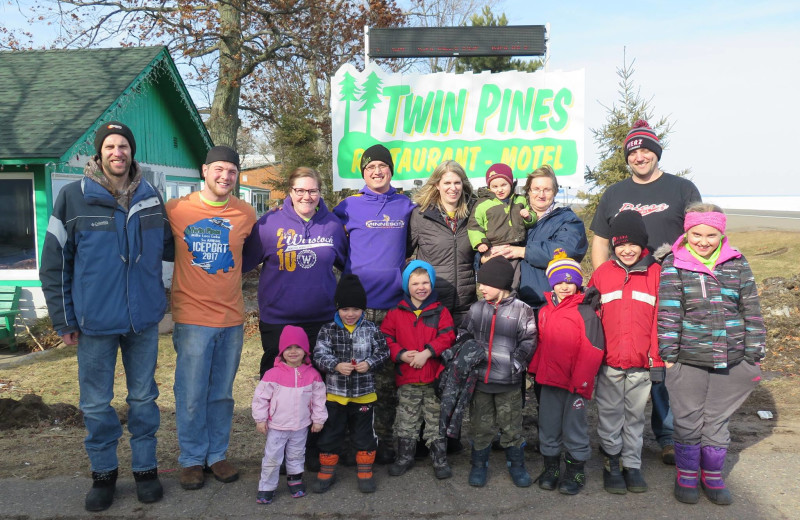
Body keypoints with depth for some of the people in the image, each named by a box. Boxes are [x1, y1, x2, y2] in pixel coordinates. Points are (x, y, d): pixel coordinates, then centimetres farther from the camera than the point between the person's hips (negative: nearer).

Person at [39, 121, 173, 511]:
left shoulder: (150, 197, 3)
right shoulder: (73, 197, -5)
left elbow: (167, 248, 17)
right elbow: (54, 263, -3)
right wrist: (63, 320, -4)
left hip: (144, 318, 2)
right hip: (95, 320, -2)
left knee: (143, 397, 13)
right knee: (96, 403, 11)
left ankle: (145, 468, 29)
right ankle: (103, 472, 30)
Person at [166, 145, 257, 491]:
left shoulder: (246, 214, 3)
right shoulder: (176, 209, -4)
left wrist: (227, 274, 8)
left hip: (232, 318, 3)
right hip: (192, 318, -2)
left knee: (222, 394, 12)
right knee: (191, 395, 3)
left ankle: (217, 455, 27)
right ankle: (192, 459, 21)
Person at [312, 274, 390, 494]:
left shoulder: (371, 329, -3)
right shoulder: (328, 330, -5)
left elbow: (383, 352, 0)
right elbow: (319, 354, -12)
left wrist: (370, 363, -19)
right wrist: (336, 365, -28)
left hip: (364, 394, 0)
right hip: (335, 393, 0)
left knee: (364, 434, 12)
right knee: (330, 434, 11)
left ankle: (365, 473, 28)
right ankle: (326, 472, 28)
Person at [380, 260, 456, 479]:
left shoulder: (440, 311, 0)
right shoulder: (396, 312, 2)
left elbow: (447, 337, -8)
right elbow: (386, 338, 0)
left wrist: (427, 352, -20)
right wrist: (401, 354, -16)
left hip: (435, 378, -1)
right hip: (406, 379, 1)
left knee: (436, 421, 9)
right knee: (406, 422, 13)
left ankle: (440, 460, 22)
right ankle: (405, 457, 29)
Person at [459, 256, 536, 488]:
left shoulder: (521, 310, -6)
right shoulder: (477, 308, 4)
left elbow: (528, 342, -5)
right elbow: (463, 335, 13)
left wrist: (515, 365, -12)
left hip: (509, 382, -2)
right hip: (480, 378, 3)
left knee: (512, 425, 10)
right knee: (481, 425, 12)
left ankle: (517, 464, 29)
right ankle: (479, 464, 28)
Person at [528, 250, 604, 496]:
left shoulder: (586, 312, -10)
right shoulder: (545, 311, 8)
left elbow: (592, 350, -13)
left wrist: (581, 380, -15)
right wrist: (534, 369, 12)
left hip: (575, 382, -5)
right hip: (549, 381, 5)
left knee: (574, 425, 6)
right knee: (548, 424, 13)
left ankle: (576, 470, 22)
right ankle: (550, 465, 29)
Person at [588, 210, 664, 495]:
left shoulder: (656, 274, -1)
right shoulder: (602, 273, 0)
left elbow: (660, 320, 1)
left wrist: (657, 359, -1)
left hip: (641, 364, 0)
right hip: (608, 364, 0)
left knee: (635, 417, 14)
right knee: (610, 416, 10)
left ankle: (632, 465, 28)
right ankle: (612, 464, 25)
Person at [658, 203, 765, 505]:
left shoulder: (737, 264, 2)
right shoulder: (674, 265, -5)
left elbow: (751, 311, 5)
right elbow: (668, 312, -7)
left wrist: (754, 355, 4)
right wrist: (668, 354, -9)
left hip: (729, 361, 2)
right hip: (687, 361, -2)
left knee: (718, 421, 14)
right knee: (688, 421, 9)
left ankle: (713, 476, 31)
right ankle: (686, 475, 27)